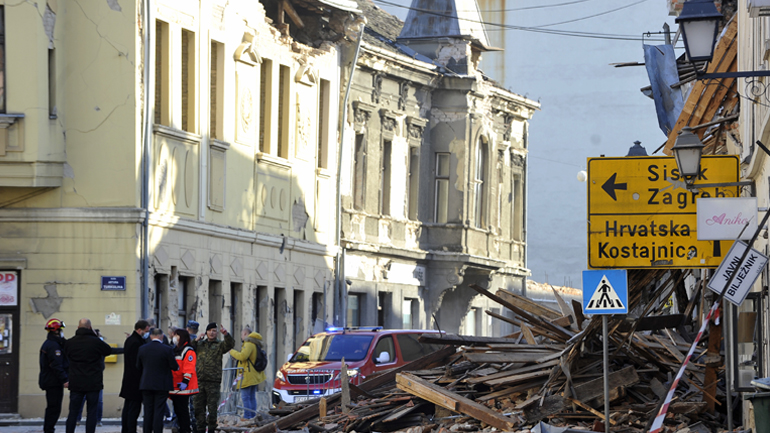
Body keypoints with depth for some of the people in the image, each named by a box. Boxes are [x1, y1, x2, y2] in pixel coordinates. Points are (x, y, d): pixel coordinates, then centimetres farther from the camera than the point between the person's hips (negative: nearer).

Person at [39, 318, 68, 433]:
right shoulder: (54, 346, -17)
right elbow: (56, 365, -24)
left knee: (51, 408, 15)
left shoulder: (47, 344, 18)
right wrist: (64, 380, -25)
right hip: (54, 382, -11)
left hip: (47, 381, 11)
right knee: (54, 408, -9)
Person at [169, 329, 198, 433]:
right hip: (174, 387, 9)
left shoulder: (188, 351, -9)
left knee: (183, 411, -7)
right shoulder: (174, 350, 19)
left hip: (183, 387, -9)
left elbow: (189, 368, -17)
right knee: (177, 410, 11)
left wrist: (185, 381, -25)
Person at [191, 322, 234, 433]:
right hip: (199, 380, 3)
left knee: (212, 406, -2)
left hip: (213, 382, -3)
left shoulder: (219, 345, 6)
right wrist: (195, 341, 1)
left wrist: (226, 334, -31)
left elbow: (230, 344, -12)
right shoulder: (200, 344, 16)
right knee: (198, 406, 4)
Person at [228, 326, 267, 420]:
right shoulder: (256, 344, 16)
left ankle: (247, 416, -10)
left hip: (248, 375, -10)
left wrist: (232, 352, -11)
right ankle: (253, 416, 17)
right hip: (255, 375, 10)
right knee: (252, 397, 14)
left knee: (245, 397, -7)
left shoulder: (249, 344, -15)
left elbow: (242, 356, -26)